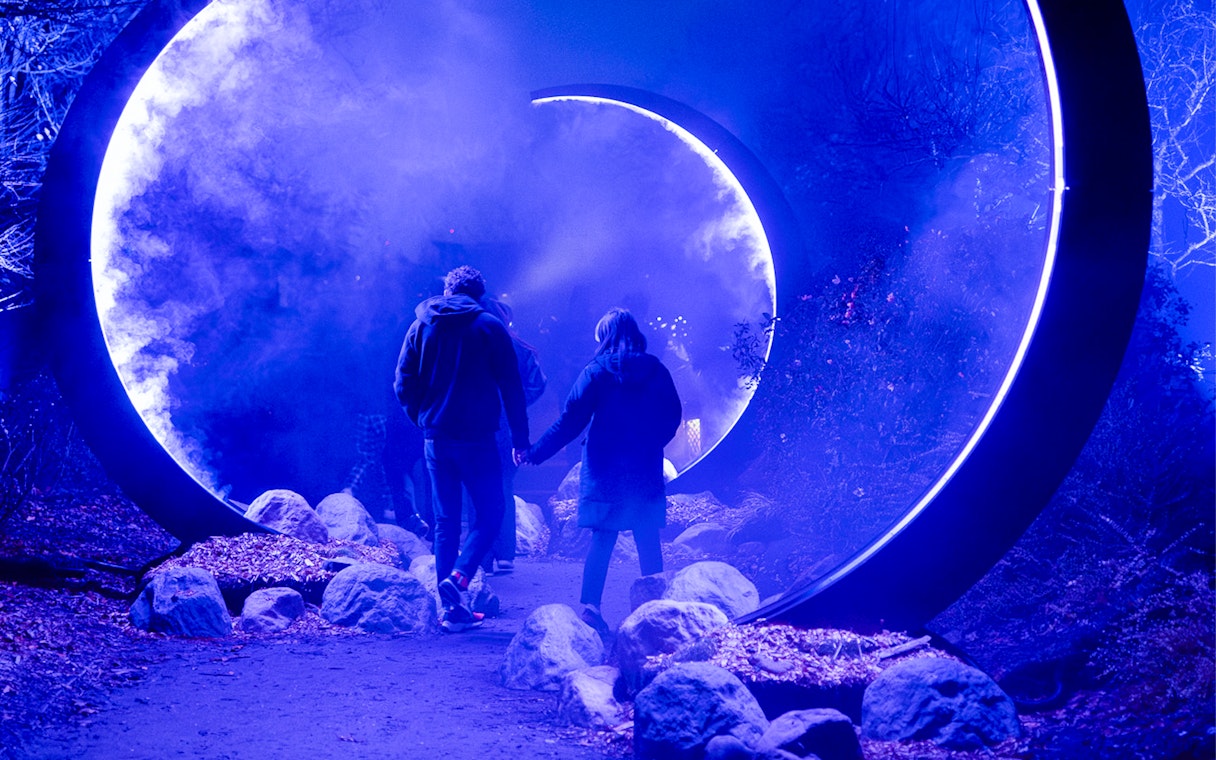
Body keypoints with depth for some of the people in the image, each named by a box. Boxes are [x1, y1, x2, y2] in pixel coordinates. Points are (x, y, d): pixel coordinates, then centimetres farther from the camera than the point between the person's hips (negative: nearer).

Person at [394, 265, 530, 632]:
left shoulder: (420, 326, 7)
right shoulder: (489, 327, -2)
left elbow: (403, 385, 4)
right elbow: (511, 388, -4)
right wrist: (520, 438, 0)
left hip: (435, 438, 4)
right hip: (476, 437, -4)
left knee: (445, 520, 10)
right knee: (490, 512, 7)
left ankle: (453, 609, 10)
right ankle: (459, 576, -15)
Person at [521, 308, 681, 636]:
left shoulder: (597, 372, -6)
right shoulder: (657, 371, 2)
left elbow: (570, 420, -10)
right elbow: (672, 419, 8)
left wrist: (535, 452, -6)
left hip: (605, 470, -2)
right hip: (646, 471, 2)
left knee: (602, 540, 3)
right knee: (648, 542, 10)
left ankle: (590, 607, -6)